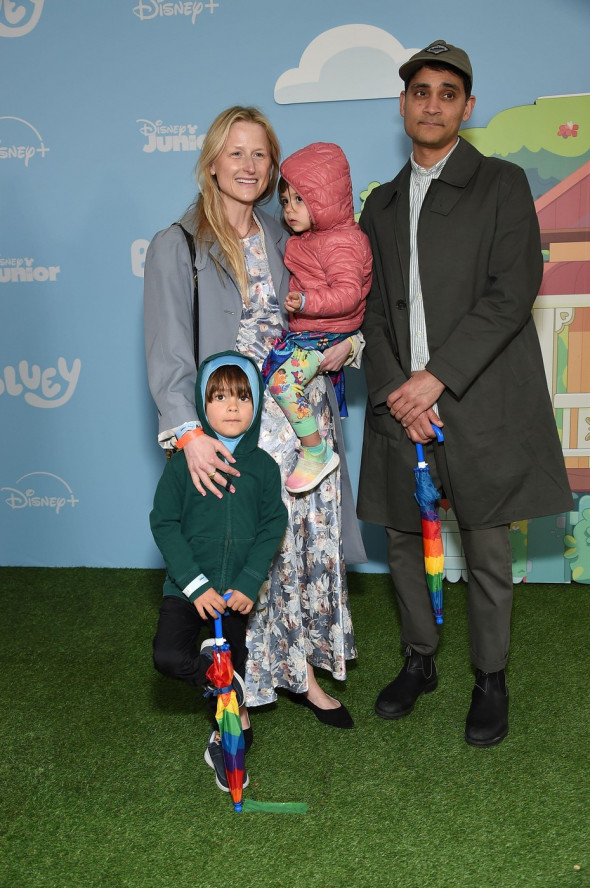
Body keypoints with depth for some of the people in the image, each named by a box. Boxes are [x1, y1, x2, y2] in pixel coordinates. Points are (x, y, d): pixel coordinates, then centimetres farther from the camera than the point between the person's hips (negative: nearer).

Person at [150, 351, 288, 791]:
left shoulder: (263, 466, 0)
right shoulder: (184, 461, -4)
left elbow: (273, 527, 0)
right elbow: (164, 523, -6)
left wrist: (249, 584, -12)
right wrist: (195, 583, -14)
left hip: (238, 590, 1)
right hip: (188, 587, -1)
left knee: (233, 664, 9)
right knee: (169, 657, -19)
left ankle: (226, 740, 30)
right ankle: (235, 697, 6)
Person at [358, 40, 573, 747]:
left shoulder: (501, 184, 3)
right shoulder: (380, 205, 17)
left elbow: (512, 291, -8)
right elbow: (372, 309, 10)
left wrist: (437, 376, -16)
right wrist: (395, 391, -6)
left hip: (478, 400, -4)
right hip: (401, 402, 4)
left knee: (486, 549, 3)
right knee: (402, 536, 11)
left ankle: (491, 680, 21)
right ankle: (420, 661, 31)